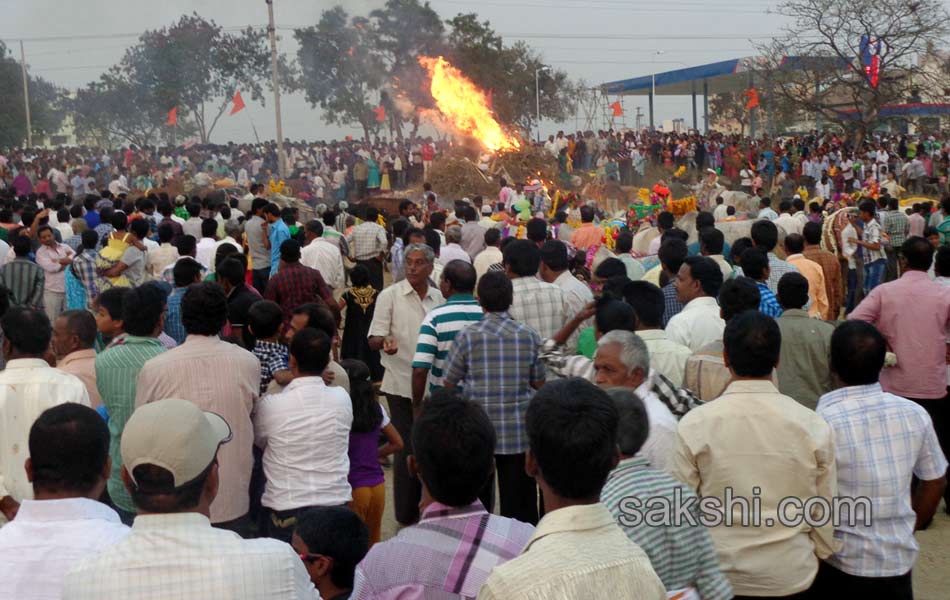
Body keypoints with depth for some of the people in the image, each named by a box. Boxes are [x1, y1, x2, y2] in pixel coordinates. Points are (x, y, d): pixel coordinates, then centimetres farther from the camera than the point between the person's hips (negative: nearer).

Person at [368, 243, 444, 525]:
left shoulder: (438, 298, 8)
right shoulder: (390, 296, -4)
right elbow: (374, 339, -8)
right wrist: (385, 342, -30)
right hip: (402, 385, -4)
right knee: (408, 448, -1)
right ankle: (406, 513, 12)